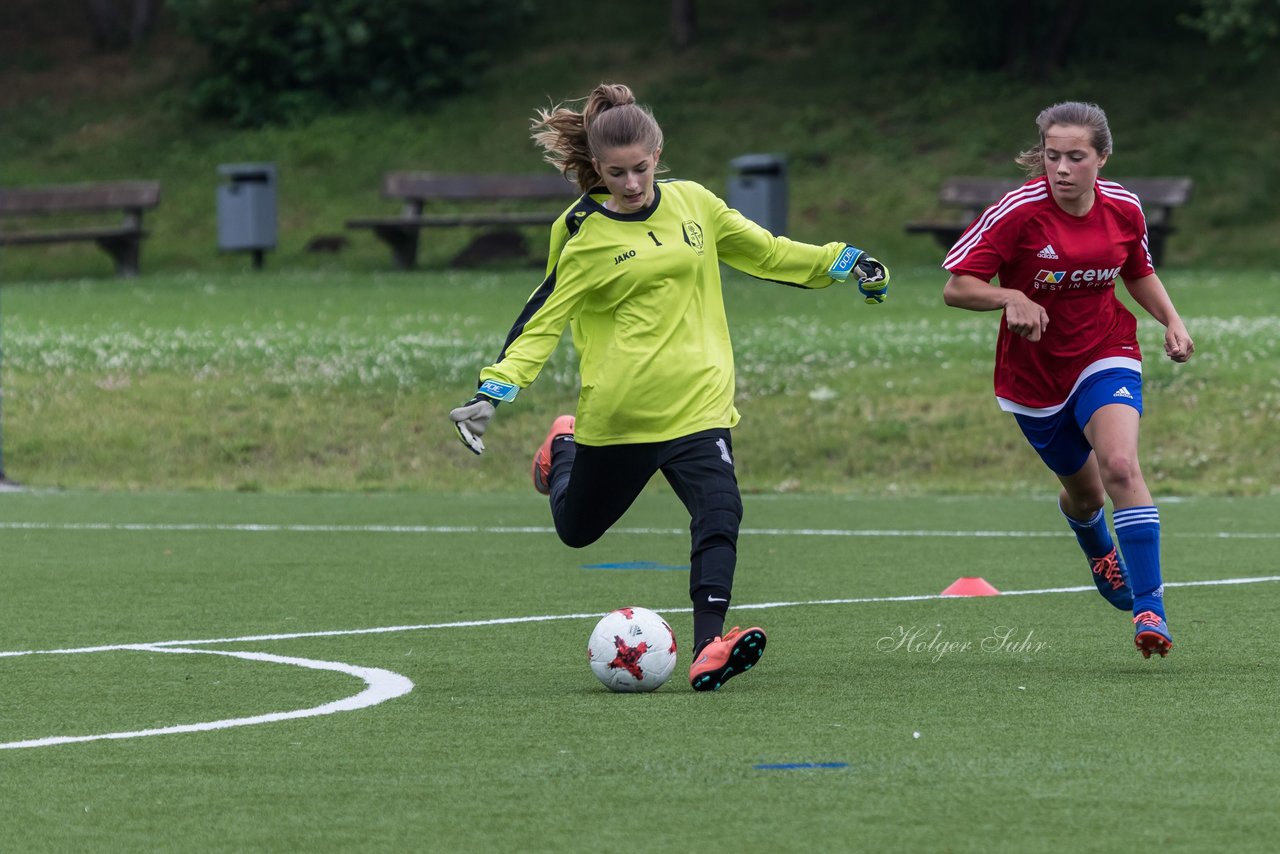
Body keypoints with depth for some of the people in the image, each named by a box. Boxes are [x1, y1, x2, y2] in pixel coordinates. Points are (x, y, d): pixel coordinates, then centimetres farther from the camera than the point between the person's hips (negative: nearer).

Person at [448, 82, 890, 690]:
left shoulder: (691, 204, 4)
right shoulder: (586, 236, -7)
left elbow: (765, 252, 18)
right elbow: (543, 319, -6)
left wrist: (846, 263, 15)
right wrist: (494, 390, -17)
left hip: (698, 397, 2)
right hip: (616, 408, -2)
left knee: (718, 513, -21)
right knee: (577, 528, 16)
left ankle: (708, 647, -26)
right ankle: (565, 450, 49)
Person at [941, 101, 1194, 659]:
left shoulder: (1123, 208, -8)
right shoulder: (1018, 211, -19)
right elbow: (956, 287, -17)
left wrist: (1171, 320, -2)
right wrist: (1012, 298, -35)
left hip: (1106, 355, 0)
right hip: (1035, 372, 0)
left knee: (1120, 465, -25)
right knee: (1083, 491, 15)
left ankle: (1149, 607, -24)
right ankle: (1100, 551, 54)